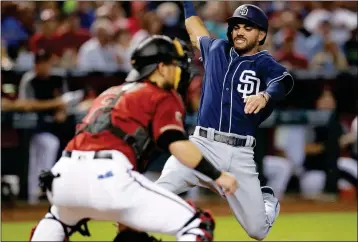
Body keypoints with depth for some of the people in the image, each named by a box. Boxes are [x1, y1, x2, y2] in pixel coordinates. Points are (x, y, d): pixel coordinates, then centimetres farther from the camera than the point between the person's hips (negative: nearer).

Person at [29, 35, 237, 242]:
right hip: (109, 177, -7)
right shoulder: (163, 97, 11)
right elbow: (177, 144, -7)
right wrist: (217, 176, -5)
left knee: (60, 219, 42)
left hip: (65, 172, 7)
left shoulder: (110, 93, 32)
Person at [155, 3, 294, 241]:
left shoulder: (264, 63, 2)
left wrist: (264, 96, -43)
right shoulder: (217, 50, 15)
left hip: (240, 156, -1)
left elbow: (284, 81, -22)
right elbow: (195, 29, 34)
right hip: (201, 146, 1)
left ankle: (266, 199, 39)